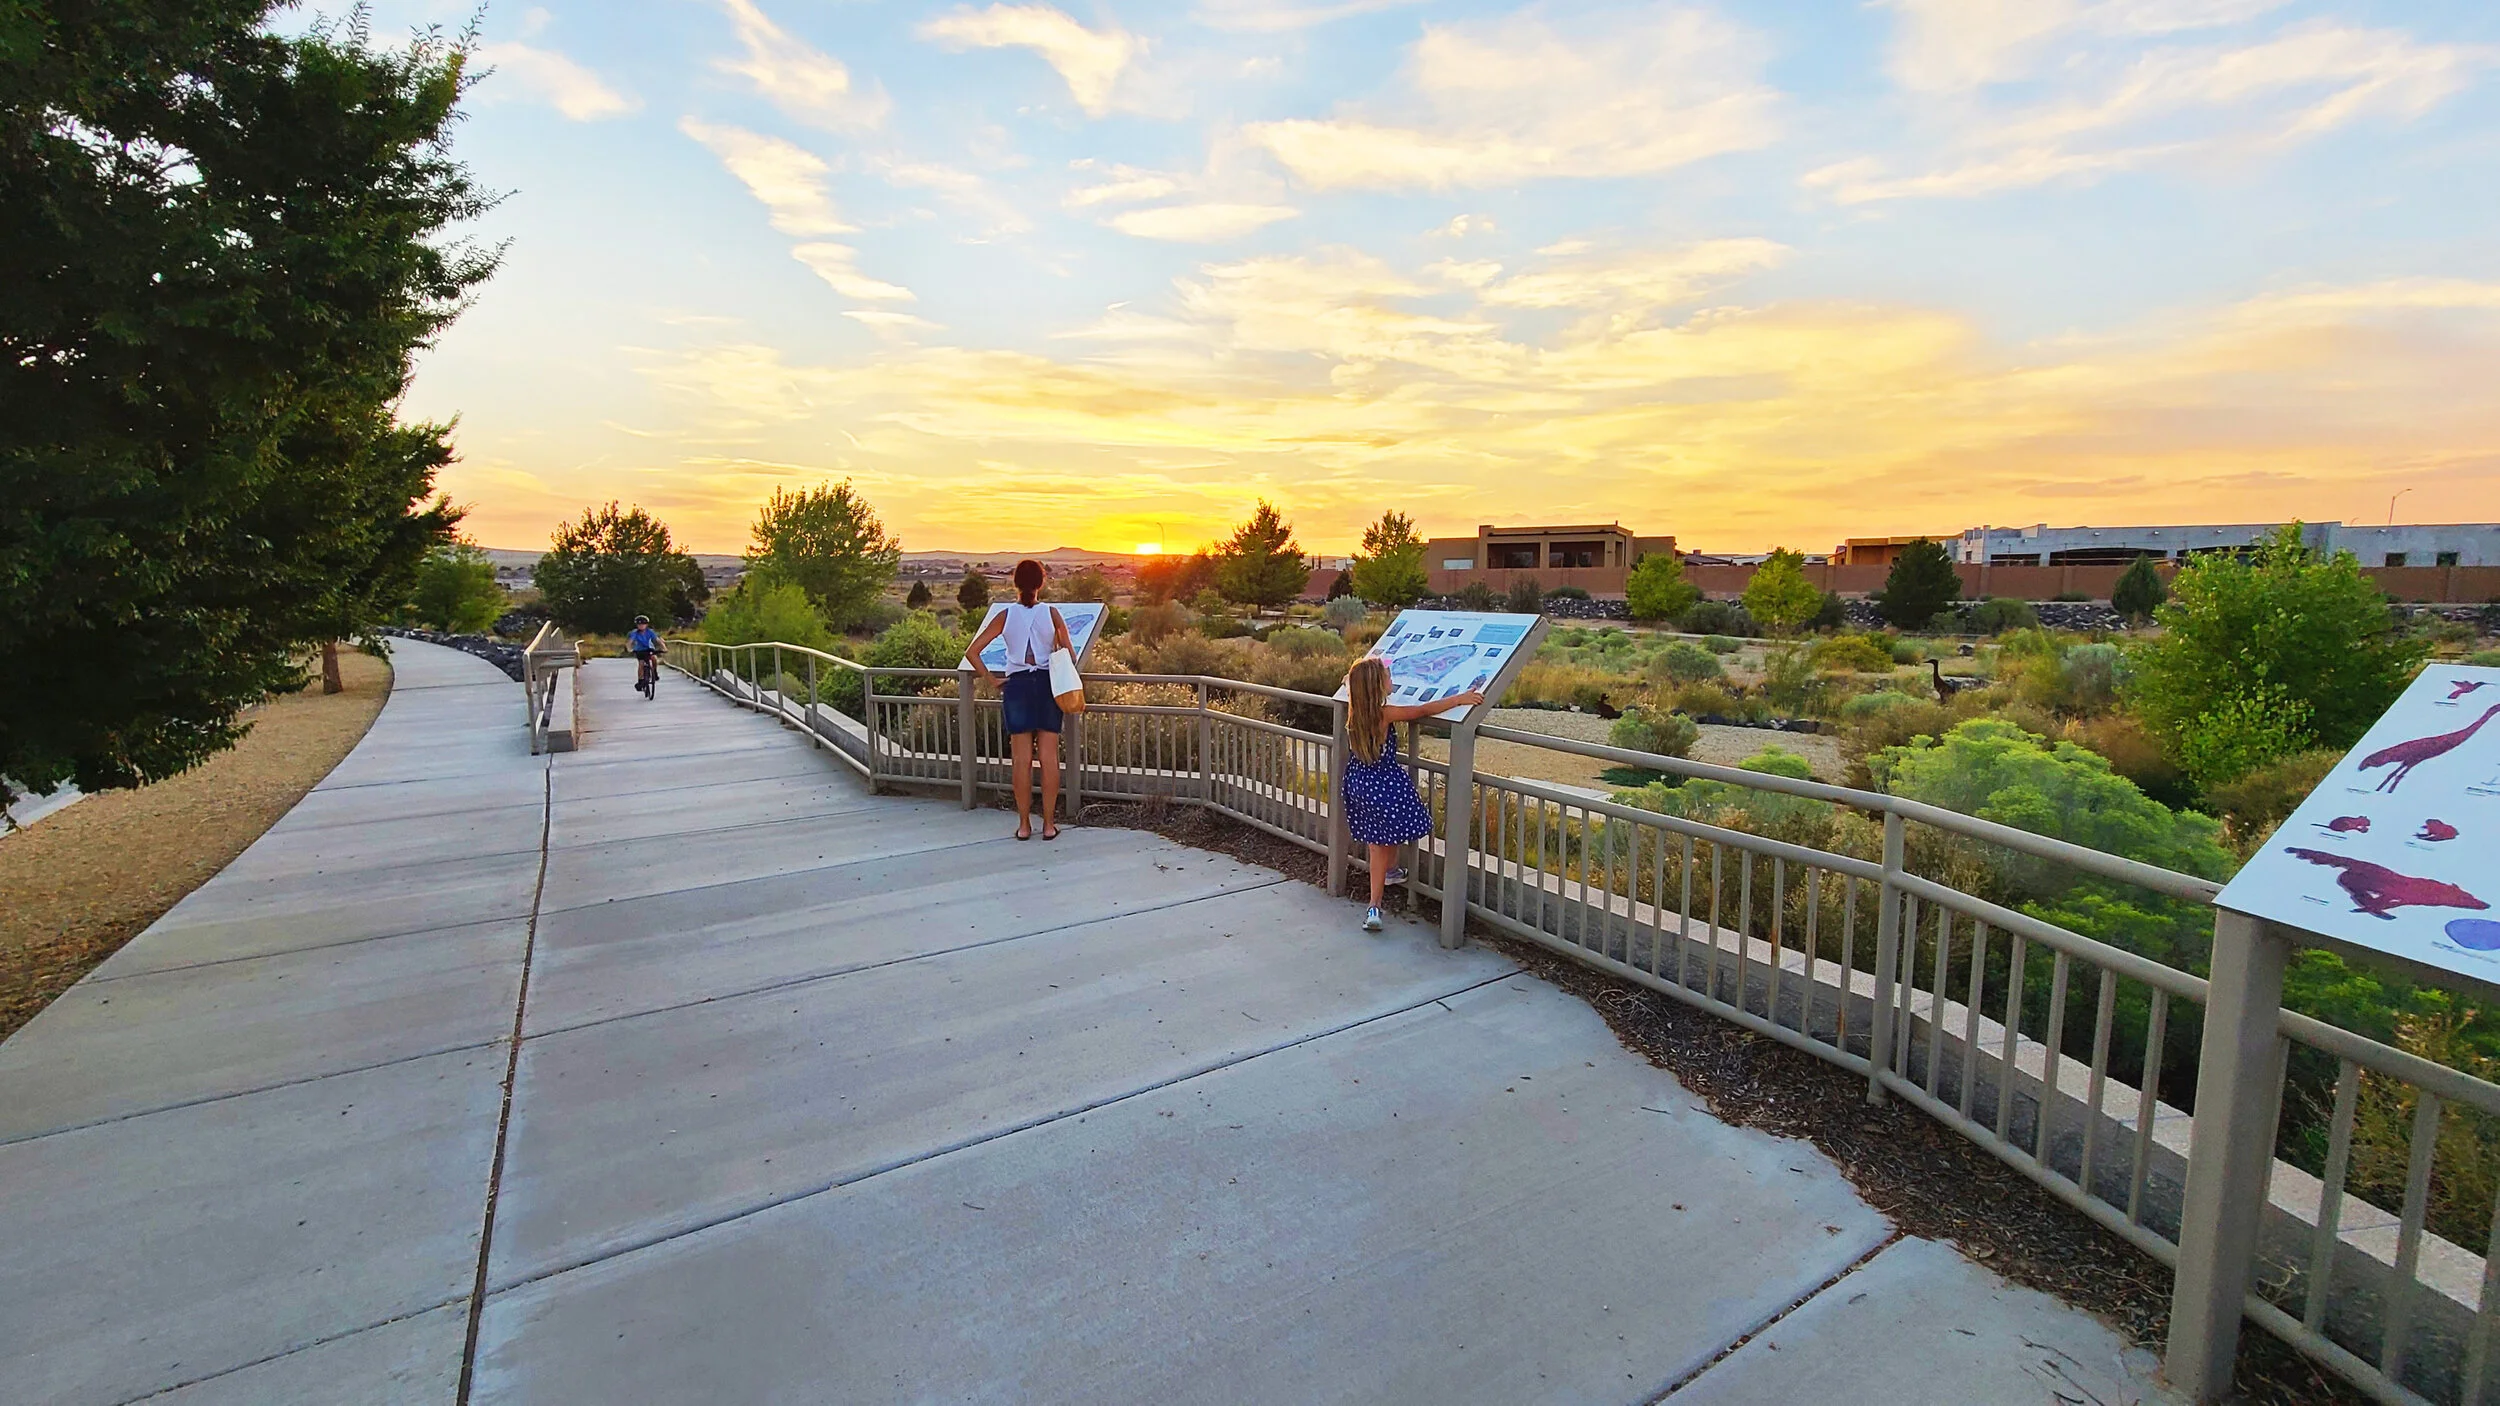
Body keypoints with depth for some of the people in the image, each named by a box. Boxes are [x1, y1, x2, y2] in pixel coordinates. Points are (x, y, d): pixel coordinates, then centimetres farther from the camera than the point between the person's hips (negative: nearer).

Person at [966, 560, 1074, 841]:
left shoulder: (1005, 615, 1)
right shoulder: (1052, 613, 0)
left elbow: (972, 652, 0)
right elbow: (1069, 654, 5)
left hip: (1017, 684, 0)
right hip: (1047, 683, 0)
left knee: (1022, 759, 5)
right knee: (1049, 757, 4)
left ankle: (1024, 825, 10)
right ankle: (1049, 823, 8)